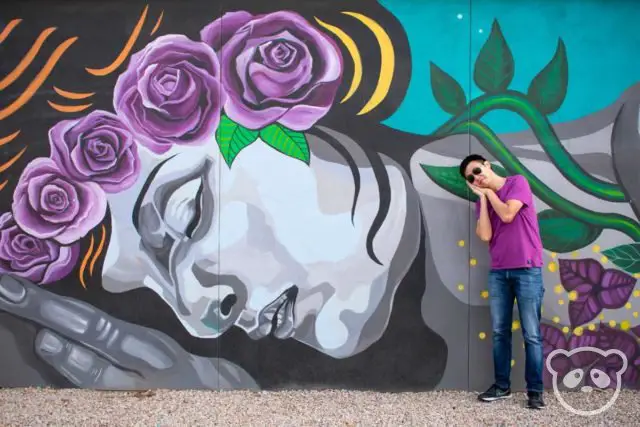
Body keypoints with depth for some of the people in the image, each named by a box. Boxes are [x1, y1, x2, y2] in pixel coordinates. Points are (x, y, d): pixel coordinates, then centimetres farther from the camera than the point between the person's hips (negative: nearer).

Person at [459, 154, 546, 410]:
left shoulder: (518, 182, 0)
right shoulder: (482, 202, 12)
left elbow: (507, 215, -14)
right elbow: (485, 236, -3)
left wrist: (489, 192, 0)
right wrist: (482, 197, -1)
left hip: (527, 270, -5)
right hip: (498, 272, 5)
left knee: (531, 334, -2)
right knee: (500, 332, 7)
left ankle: (535, 391, 5)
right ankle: (502, 385, 17)